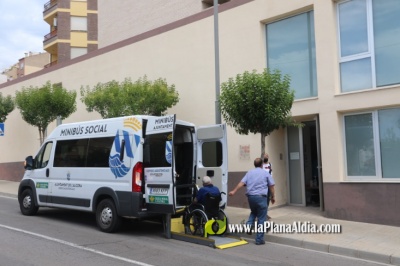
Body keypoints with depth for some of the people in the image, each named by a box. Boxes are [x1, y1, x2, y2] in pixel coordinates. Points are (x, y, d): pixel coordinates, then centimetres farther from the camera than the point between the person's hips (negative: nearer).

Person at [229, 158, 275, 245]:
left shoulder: (249, 172, 11)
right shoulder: (266, 173, 5)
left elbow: (242, 183, 0)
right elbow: (271, 186, 4)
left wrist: (234, 191, -1)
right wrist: (273, 197, 13)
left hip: (250, 196, 4)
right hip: (261, 197, -4)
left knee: (253, 212, 30)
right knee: (261, 219, 4)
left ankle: (248, 225, 6)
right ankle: (259, 239, 5)